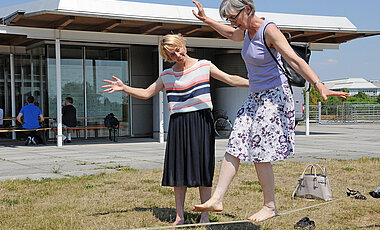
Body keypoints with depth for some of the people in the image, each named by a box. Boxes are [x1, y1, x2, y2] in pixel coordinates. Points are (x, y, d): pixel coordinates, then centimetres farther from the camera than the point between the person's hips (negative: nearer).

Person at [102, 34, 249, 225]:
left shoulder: (204, 66, 5)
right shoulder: (166, 76, 11)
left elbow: (230, 79, 7)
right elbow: (146, 93, 17)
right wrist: (124, 88, 4)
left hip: (202, 121, -2)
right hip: (178, 124, 2)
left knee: (203, 168, -2)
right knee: (178, 168, 1)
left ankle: (205, 215, 6)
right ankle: (179, 216, 11)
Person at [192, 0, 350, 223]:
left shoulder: (269, 30, -17)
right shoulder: (246, 31, 8)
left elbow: (295, 60, -26)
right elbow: (230, 33, 34)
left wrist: (319, 86, -36)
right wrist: (205, 19, 36)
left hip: (274, 96, -8)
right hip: (255, 98, 9)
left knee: (260, 154, -6)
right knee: (234, 148, 2)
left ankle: (270, 206, 8)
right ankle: (217, 200, 5)